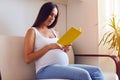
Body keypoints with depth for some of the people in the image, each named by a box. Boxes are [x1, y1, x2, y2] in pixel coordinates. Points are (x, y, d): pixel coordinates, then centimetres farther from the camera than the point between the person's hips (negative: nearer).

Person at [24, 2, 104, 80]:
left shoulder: (54, 32, 23)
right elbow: (28, 59, -6)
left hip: (65, 66, 7)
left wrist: (65, 49, 3)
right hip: (46, 69, -7)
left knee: (96, 71, -14)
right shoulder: (32, 31, 4)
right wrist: (49, 47, -13)